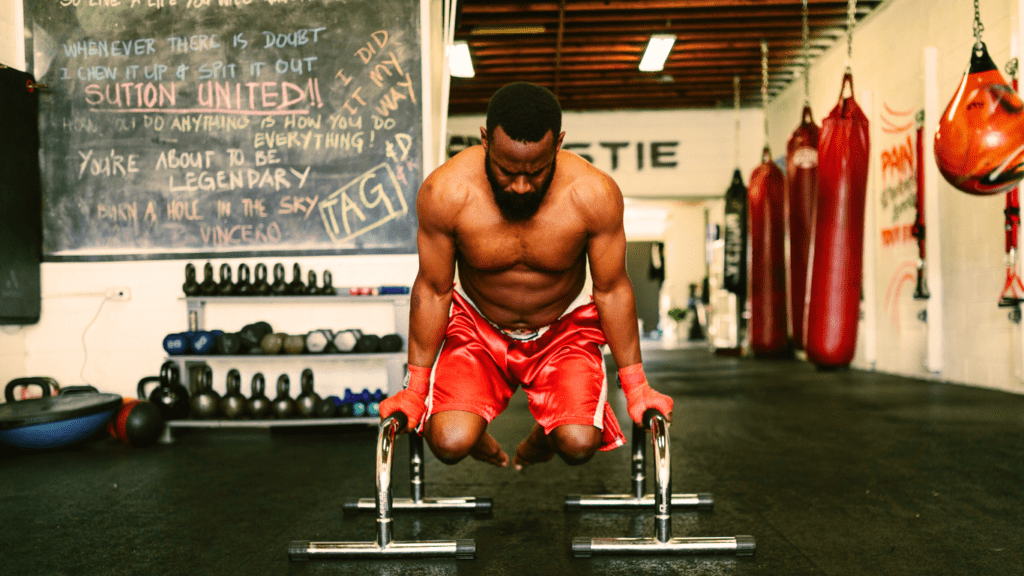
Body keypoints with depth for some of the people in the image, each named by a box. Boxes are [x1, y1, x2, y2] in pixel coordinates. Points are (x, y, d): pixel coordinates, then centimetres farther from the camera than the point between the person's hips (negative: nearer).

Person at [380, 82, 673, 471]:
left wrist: (636, 387, -6)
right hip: (477, 326, 0)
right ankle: (481, 443, 18)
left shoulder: (594, 195, -24)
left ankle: (539, 442, 19)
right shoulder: (445, 193, -24)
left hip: (564, 328, 1)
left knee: (579, 444, -21)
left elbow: (612, 289, -11)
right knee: (449, 444, -22)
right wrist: (415, 388, -5)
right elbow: (433, 290, -11)